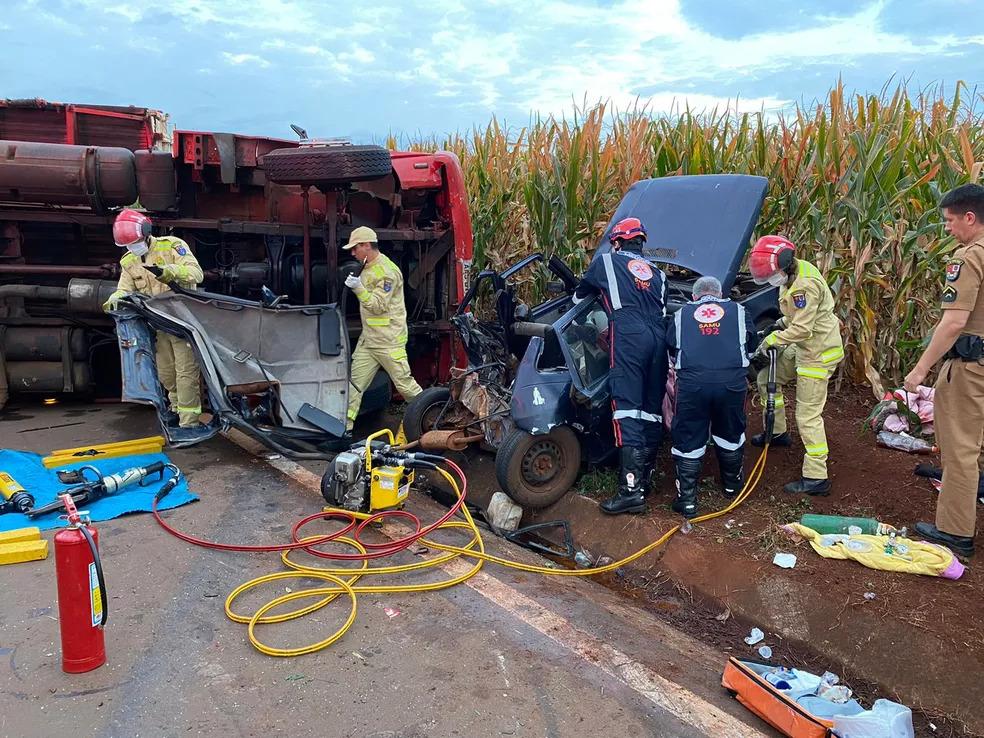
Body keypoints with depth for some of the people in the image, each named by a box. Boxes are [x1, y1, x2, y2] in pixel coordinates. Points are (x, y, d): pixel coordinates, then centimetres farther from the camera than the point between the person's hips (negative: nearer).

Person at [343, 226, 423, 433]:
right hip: (367, 338, 9)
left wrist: (359, 288, -27)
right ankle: (345, 425, 7)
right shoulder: (367, 269, 14)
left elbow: (378, 305, -21)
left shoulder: (388, 271, -15)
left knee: (404, 383, -2)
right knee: (355, 382, 4)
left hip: (389, 340, -9)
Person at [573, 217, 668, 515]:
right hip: (659, 338, 6)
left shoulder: (606, 261, 17)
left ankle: (631, 489, -20)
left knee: (627, 408, -13)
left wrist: (577, 299, 54)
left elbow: (581, 293, 32)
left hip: (629, 337, -5)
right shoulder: (656, 272, 28)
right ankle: (644, 477, 14)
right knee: (652, 409, 9)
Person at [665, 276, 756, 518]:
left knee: (688, 441, 11)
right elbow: (750, 347, 31)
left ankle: (686, 500, 14)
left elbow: (671, 350, 29)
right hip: (732, 380, 1)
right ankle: (732, 485, 42)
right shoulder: (738, 311, 22)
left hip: (692, 382, -1)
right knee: (731, 434, 23)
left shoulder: (681, 314, 22)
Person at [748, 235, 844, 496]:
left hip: (818, 353, -10)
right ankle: (778, 433, 35)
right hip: (802, 347, 10)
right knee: (766, 378, 19)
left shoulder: (805, 285, -26)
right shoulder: (792, 274, 5)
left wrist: (772, 340, -15)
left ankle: (816, 478, -2)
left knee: (808, 415, -8)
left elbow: (802, 329, -26)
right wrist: (782, 322, 9)